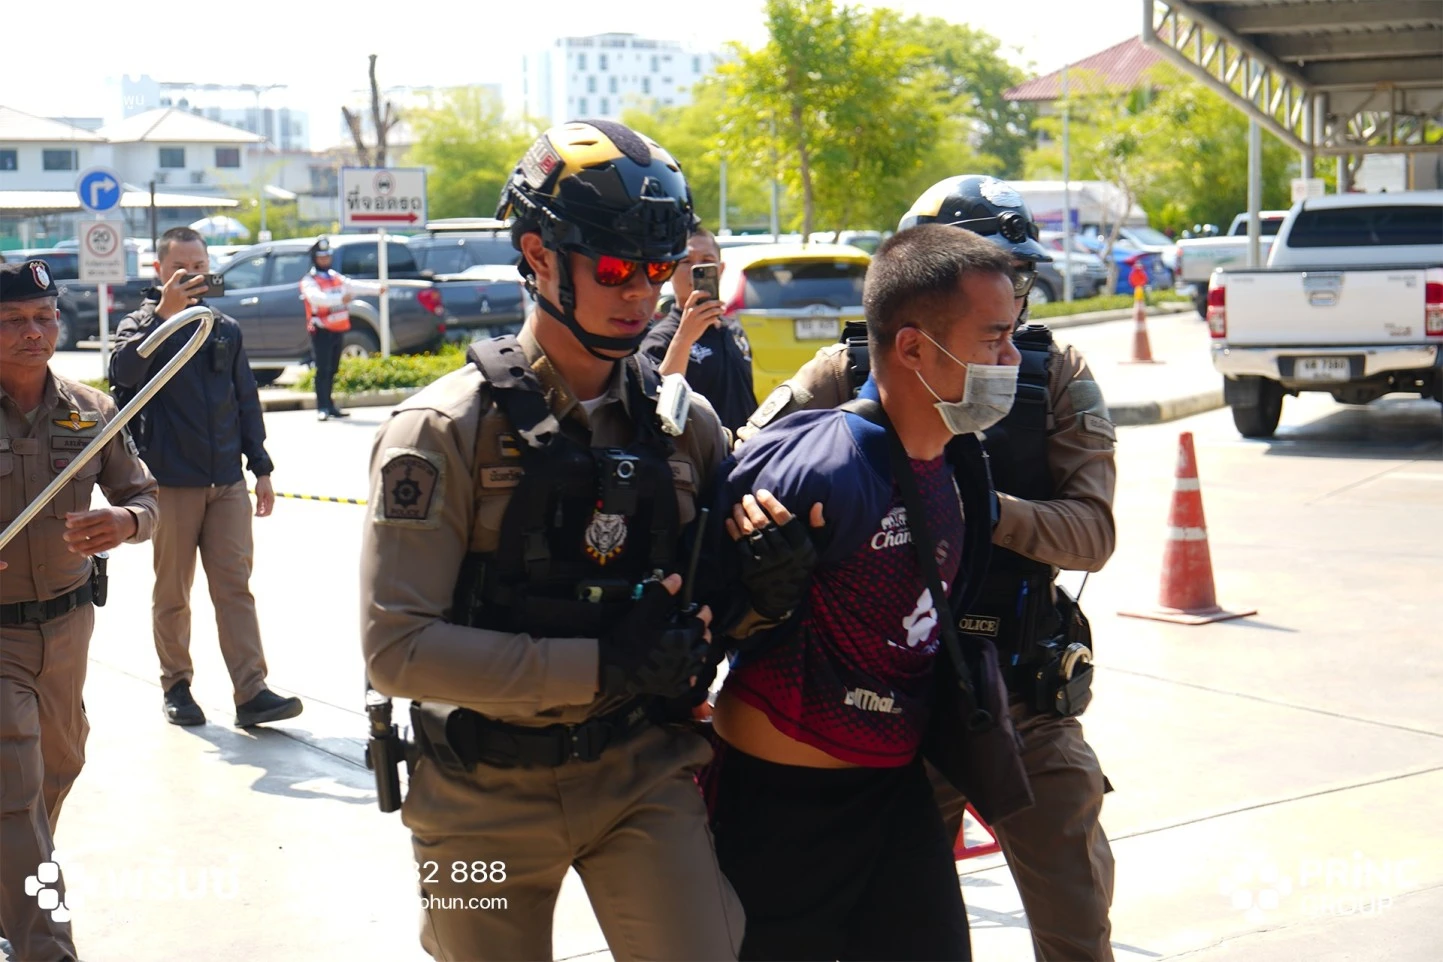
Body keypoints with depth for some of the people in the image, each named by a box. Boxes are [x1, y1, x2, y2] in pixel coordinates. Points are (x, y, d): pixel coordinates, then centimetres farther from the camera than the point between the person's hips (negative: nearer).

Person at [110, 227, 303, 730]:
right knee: (172, 593, 5)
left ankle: (251, 692, -6)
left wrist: (261, 467, 13)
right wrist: (164, 312, -26)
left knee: (235, 585, -3)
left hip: (227, 483, 3)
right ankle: (176, 686, 18)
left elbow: (246, 401, 17)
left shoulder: (225, 329, 13)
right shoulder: (143, 324, 1)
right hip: (171, 482, -3)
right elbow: (123, 372, -21)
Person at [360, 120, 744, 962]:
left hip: (643, 772, 2)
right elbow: (398, 648, -19)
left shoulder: (683, 421, 2)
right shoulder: (446, 429, -11)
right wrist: (603, 666, -25)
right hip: (489, 792, -2)